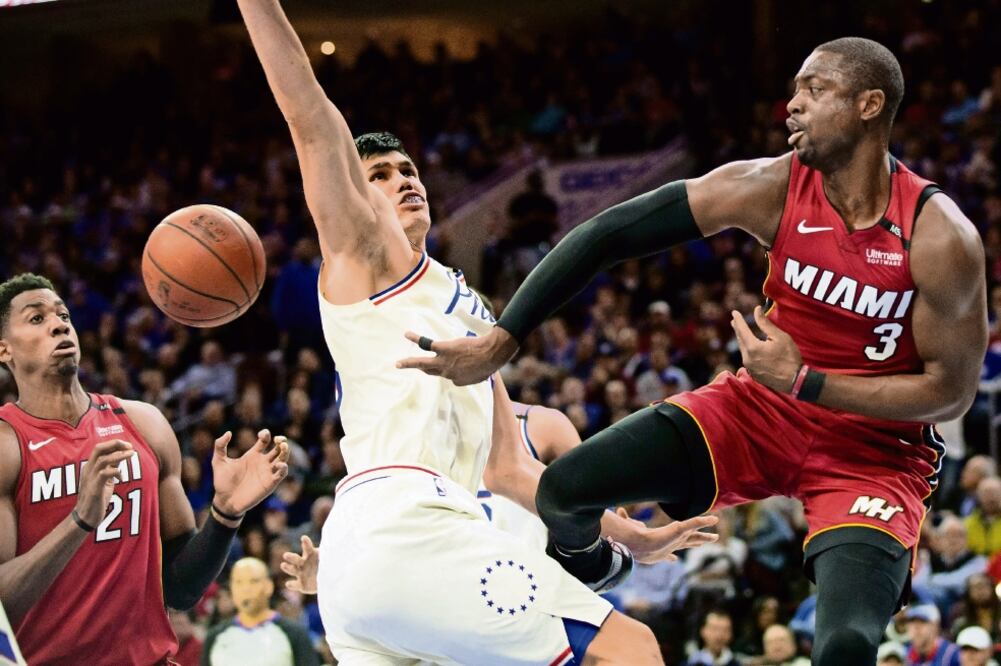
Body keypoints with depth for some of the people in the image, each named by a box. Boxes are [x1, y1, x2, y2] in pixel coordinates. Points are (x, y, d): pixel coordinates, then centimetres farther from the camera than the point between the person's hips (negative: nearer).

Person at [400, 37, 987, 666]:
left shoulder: (941, 237, -21)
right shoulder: (769, 188, -13)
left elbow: (952, 390, -15)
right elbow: (608, 234, -11)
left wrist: (803, 381, -21)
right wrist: (501, 342, -15)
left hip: (875, 450, -4)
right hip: (761, 405, 4)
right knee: (565, 487, -13)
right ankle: (582, 563, 26)